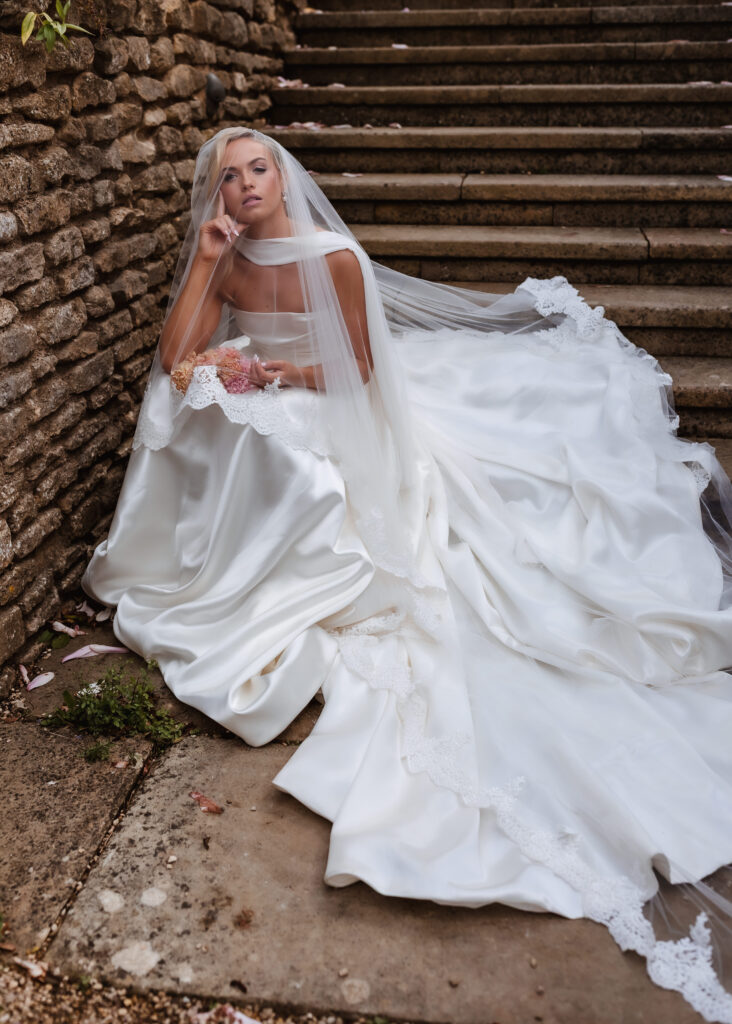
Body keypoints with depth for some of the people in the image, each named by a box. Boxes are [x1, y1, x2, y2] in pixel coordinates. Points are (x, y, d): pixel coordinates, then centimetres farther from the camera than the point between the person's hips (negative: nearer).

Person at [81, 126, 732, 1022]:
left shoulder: (335, 258, -11)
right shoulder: (224, 265, 2)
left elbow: (359, 369, -9)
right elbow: (174, 361, -9)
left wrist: (266, 370, -15)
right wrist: (204, 261, -13)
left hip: (340, 422, -5)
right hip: (259, 434, 5)